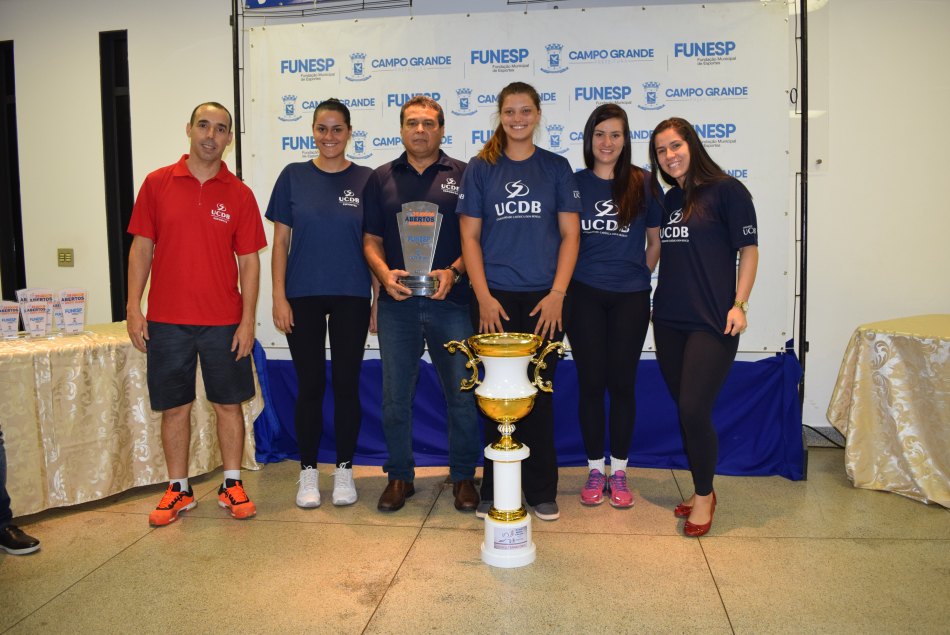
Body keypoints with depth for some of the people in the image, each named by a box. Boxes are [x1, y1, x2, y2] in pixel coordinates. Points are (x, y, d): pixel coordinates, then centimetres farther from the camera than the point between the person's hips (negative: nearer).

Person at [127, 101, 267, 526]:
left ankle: (232, 485, 22)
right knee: (174, 407, 9)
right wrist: (134, 308, -1)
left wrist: (248, 320, -5)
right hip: (167, 320, 1)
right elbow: (141, 248, 5)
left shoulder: (238, 194, 1)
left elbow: (249, 260, 1)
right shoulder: (158, 183, 3)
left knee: (229, 404, 7)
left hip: (223, 321, 0)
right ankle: (178, 490, 23)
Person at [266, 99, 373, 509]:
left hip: (352, 298, 0)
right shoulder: (293, 176, 2)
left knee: (346, 384, 6)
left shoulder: (365, 180, 3)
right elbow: (280, 241, 2)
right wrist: (279, 296, -4)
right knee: (310, 385, 6)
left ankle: (344, 470, 20)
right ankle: (308, 471, 19)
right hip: (303, 297, 0)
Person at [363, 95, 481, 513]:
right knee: (395, 396, 8)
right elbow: (371, 240, 10)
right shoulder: (382, 178, 12)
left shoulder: (463, 176, 6)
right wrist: (385, 274, -9)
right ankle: (400, 476, 23)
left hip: (451, 302, -2)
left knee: (462, 394, 3)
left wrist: (454, 272, -14)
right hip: (397, 305, 2)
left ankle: (463, 477, 20)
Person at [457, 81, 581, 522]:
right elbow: (470, 236, 3)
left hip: (544, 299, 0)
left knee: (540, 394, 6)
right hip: (495, 299, 0)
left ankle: (542, 491, 19)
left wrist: (557, 294, -7)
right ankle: (494, 491, 18)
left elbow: (570, 234, 3)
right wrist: (484, 296, -7)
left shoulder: (556, 167, 7)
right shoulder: (481, 168, 6)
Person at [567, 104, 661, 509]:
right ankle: (595, 470, 18)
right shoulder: (574, 183, 5)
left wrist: (639, 276, 6)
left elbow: (656, 242, 10)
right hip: (584, 295, 0)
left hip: (630, 297, 0)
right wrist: (564, 283, 4)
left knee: (621, 382, 5)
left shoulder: (643, 184, 3)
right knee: (590, 381, 4)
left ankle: (619, 471, 19)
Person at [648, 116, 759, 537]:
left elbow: (748, 250, -5)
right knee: (684, 411, 10)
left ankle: (704, 495, 11)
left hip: (712, 322, -6)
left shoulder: (726, 190, -4)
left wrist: (738, 304, -13)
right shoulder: (669, 200, 15)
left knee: (694, 411, -10)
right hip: (668, 321, 7)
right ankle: (701, 491, 26)